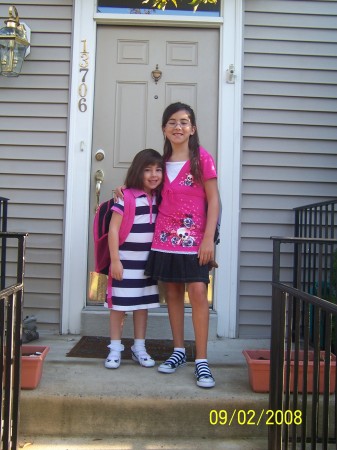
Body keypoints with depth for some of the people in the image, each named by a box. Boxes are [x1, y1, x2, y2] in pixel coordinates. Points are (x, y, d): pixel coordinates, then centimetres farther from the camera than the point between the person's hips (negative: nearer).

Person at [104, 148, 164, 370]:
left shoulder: (158, 198, 5)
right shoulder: (127, 197, -13)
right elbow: (113, 229, -14)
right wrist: (115, 260, -16)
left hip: (148, 261, 6)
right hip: (125, 261, -6)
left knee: (143, 304, 13)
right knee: (119, 304, 5)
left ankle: (139, 348, 25)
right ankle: (115, 348, 18)